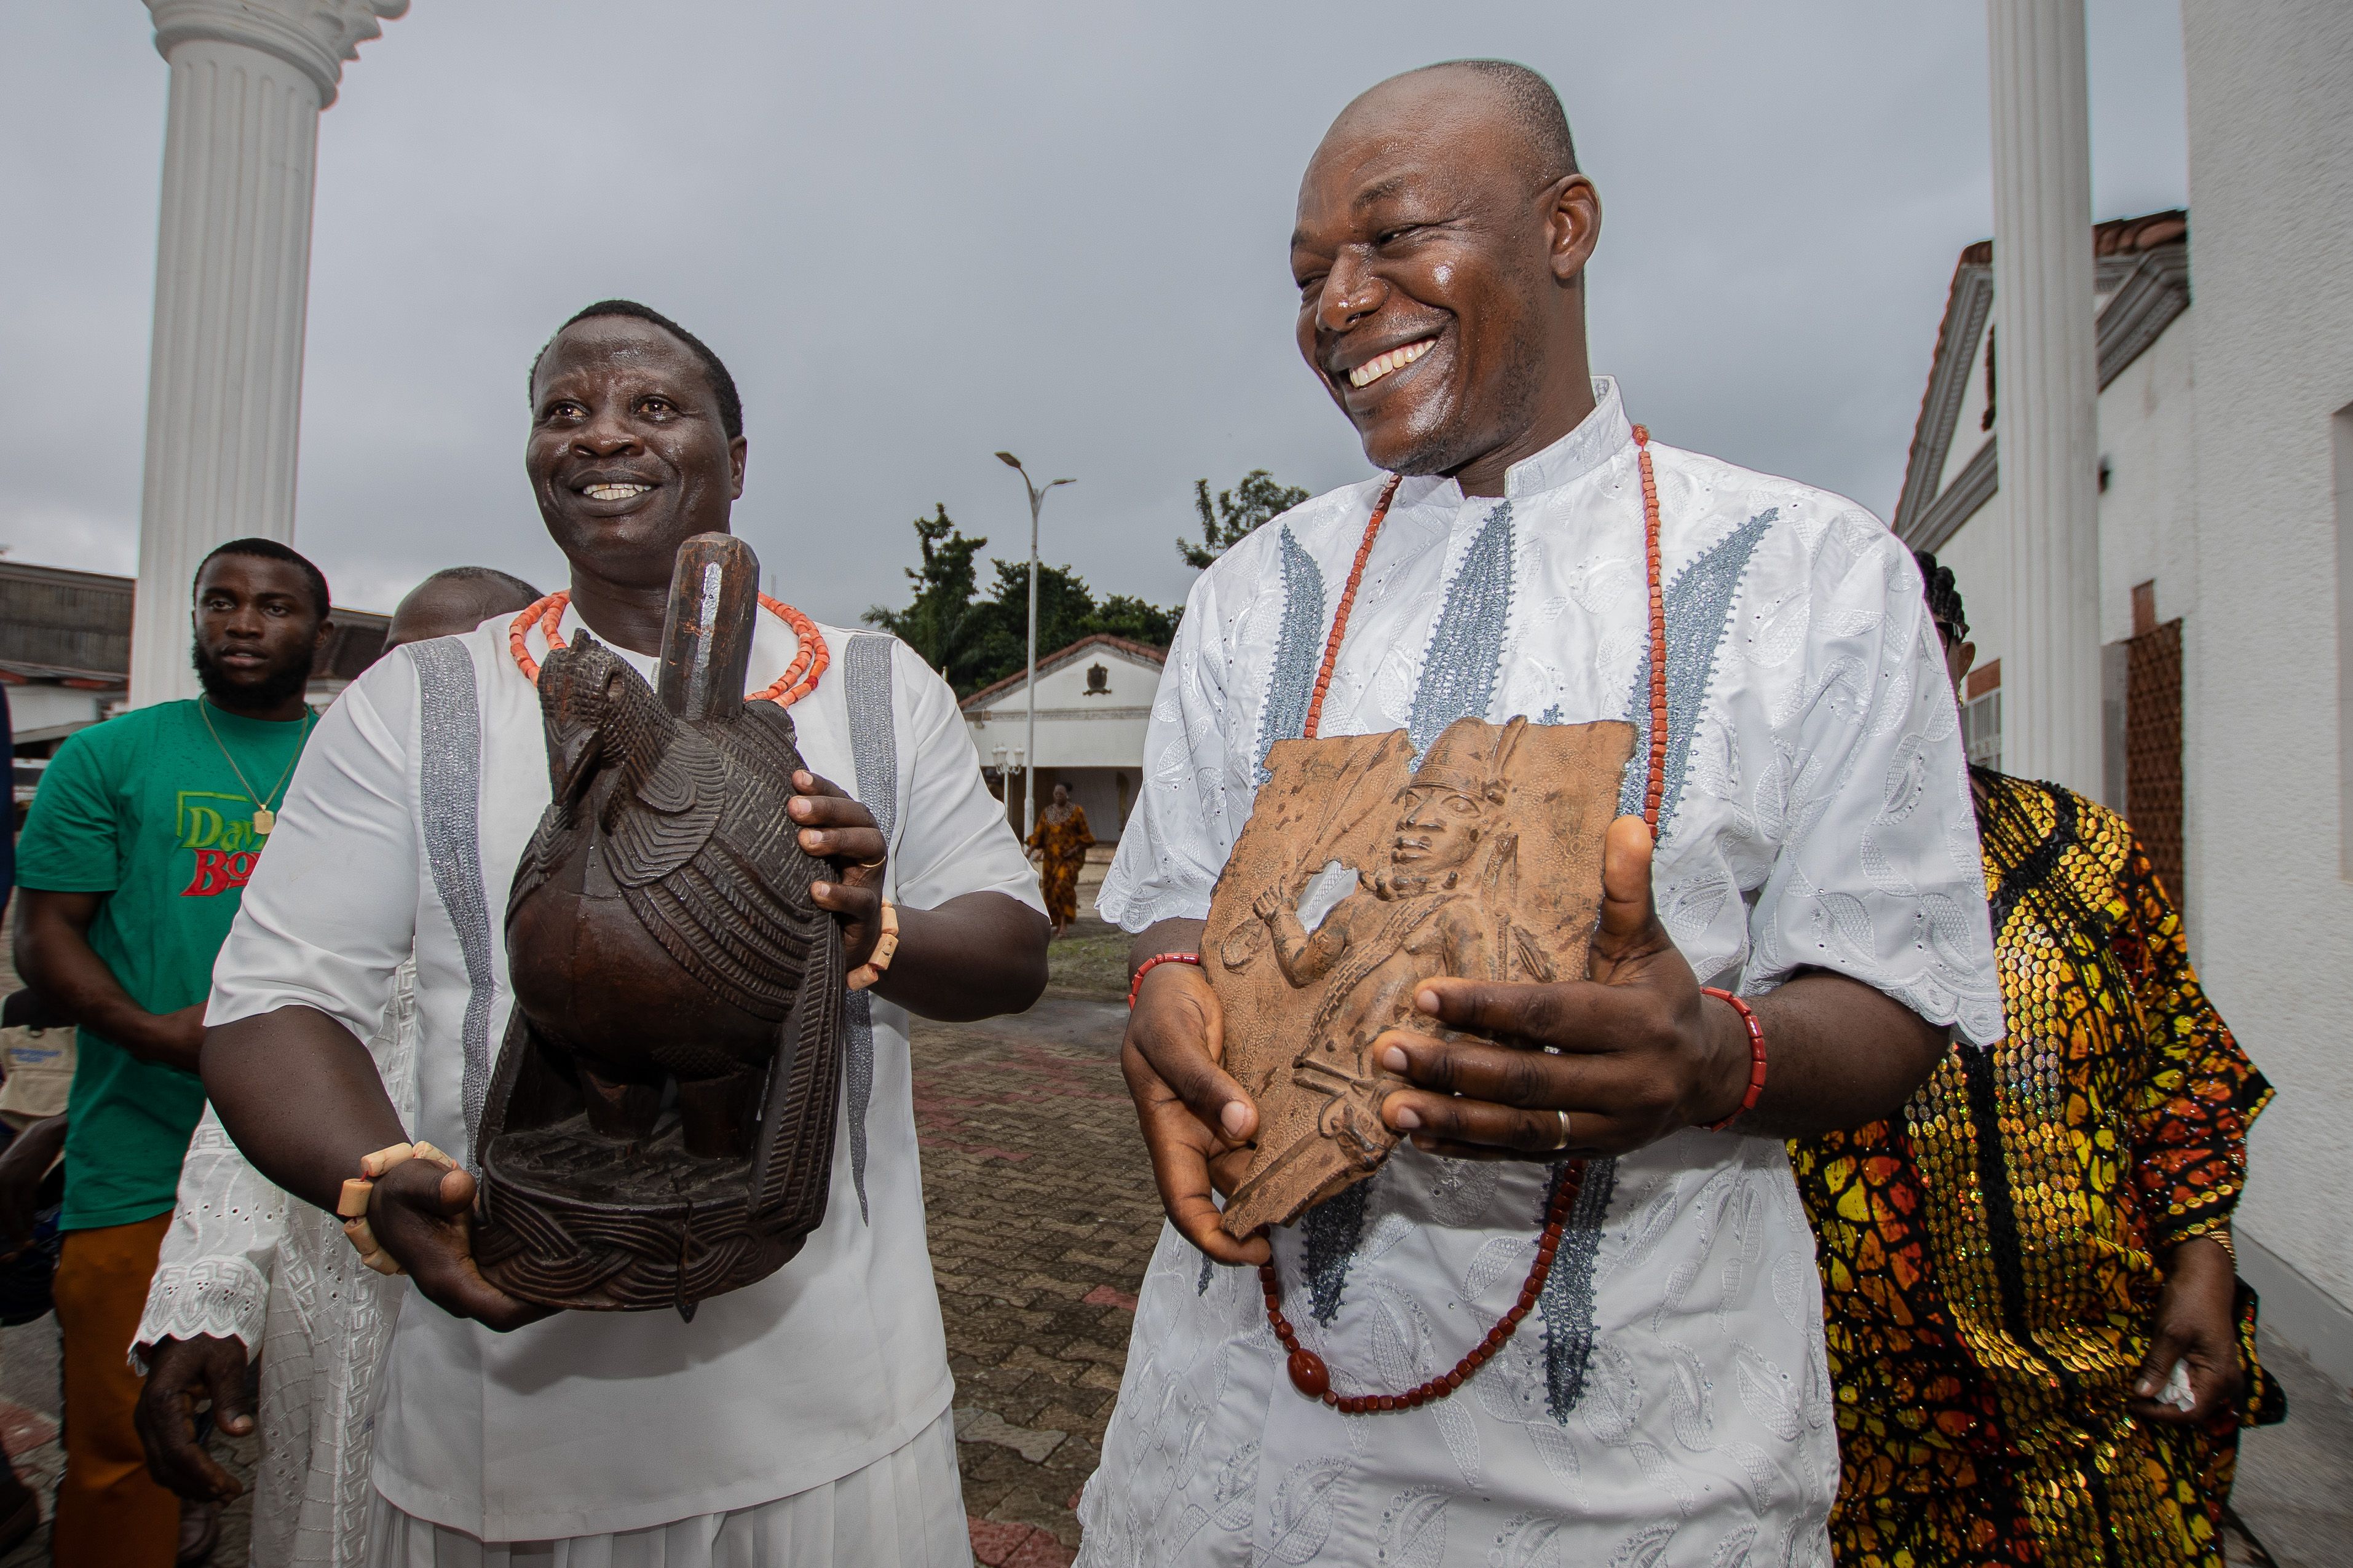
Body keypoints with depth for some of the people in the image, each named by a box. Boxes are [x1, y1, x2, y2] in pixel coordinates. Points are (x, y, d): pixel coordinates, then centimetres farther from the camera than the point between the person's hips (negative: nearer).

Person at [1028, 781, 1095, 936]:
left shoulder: (1077, 812, -3)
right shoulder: (1046, 813, 7)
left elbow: (1085, 836, -1)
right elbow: (1038, 835, 3)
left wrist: (1075, 849, -16)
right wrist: (1031, 849, -12)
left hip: (1070, 856, -5)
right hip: (1052, 857, 5)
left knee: (1064, 884, -24)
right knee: (1051, 890, 3)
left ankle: (1065, 922, -21)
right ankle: (1059, 924, 18)